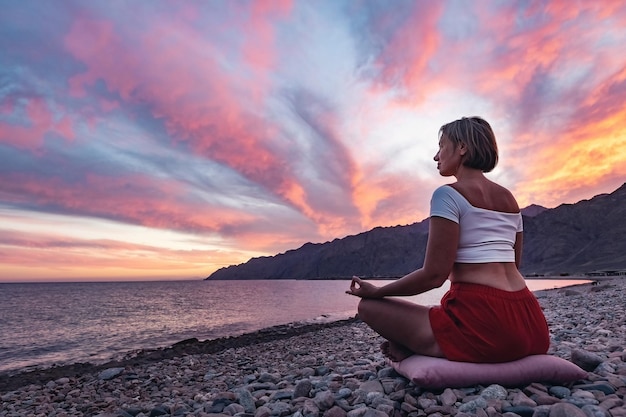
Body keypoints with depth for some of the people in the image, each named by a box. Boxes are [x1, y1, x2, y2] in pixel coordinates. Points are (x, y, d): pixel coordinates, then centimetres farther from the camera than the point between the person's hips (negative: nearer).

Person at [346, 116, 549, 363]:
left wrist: (376, 291, -1)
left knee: (369, 306, 3)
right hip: (529, 325, 8)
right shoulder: (509, 198, 15)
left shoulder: (448, 194, -9)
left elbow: (434, 275, -15)